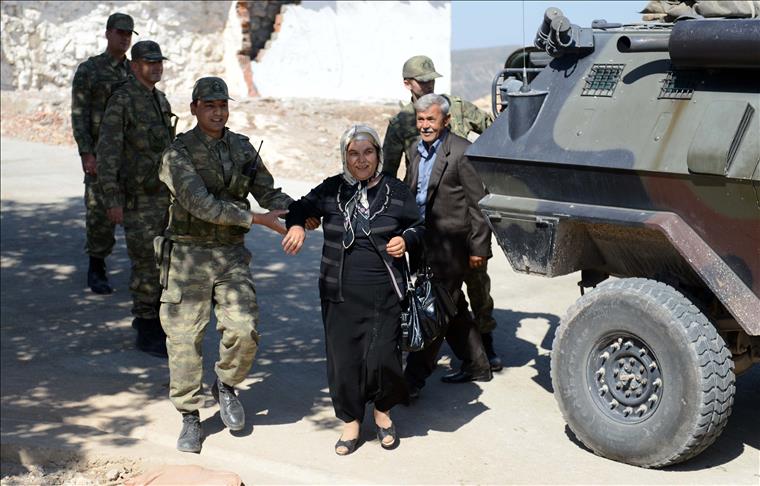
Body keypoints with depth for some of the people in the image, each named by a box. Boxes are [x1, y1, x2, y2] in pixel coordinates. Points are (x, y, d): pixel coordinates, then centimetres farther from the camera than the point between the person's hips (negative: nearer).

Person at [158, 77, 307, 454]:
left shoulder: (242, 148, 9)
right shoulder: (178, 153, -7)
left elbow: (267, 191, 12)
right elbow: (200, 203, -19)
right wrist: (257, 219, -21)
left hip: (232, 255, 3)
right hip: (188, 256, -3)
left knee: (244, 330, -11)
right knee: (185, 338, 1)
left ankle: (225, 386, 19)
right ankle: (190, 419, 16)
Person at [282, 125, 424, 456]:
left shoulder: (396, 191, 3)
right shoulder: (332, 190, 4)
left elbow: (418, 227, 14)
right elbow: (301, 208, 15)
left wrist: (406, 240, -7)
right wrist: (296, 226, -7)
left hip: (384, 292, -1)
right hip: (340, 292, 2)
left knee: (382, 357, -7)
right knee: (344, 357, 5)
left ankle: (382, 411, 23)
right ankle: (351, 422, 25)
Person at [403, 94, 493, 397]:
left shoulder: (462, 152, -13)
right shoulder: (418, 151, 11)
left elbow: (479, 203, -13)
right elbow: (409, 194, 18)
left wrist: (479, 247, -13)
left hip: (451, 244, -9)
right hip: (426, 243, 9)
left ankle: (414, 377, -1)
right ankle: (476, 366, 30)